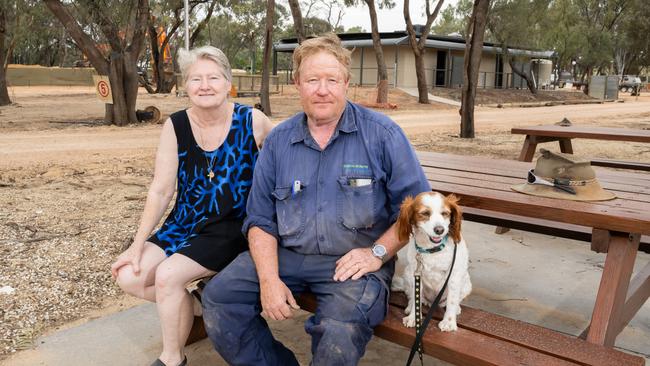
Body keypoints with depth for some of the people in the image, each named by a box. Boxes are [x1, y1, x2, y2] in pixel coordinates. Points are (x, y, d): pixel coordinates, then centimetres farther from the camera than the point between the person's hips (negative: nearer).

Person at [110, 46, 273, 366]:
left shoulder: (253, 121, -12)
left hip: (233, 228, -4)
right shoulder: (175, 126, -3)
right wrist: (137, 245, -4)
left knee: (168, 275, -22)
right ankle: (194, 306, 17)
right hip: (185, 224, 5)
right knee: (129, 276, -8)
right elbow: (160, 191, -2)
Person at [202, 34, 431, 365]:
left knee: (340, 329, -32)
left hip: (353, 261, -4)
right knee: (218, 297, -12)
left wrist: (377, 253, -15)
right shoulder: (277, 141, 6)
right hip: (287, 255, 4)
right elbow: (260, 219, 6)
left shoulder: (382, 134, -4)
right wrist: (269, 278, -8)